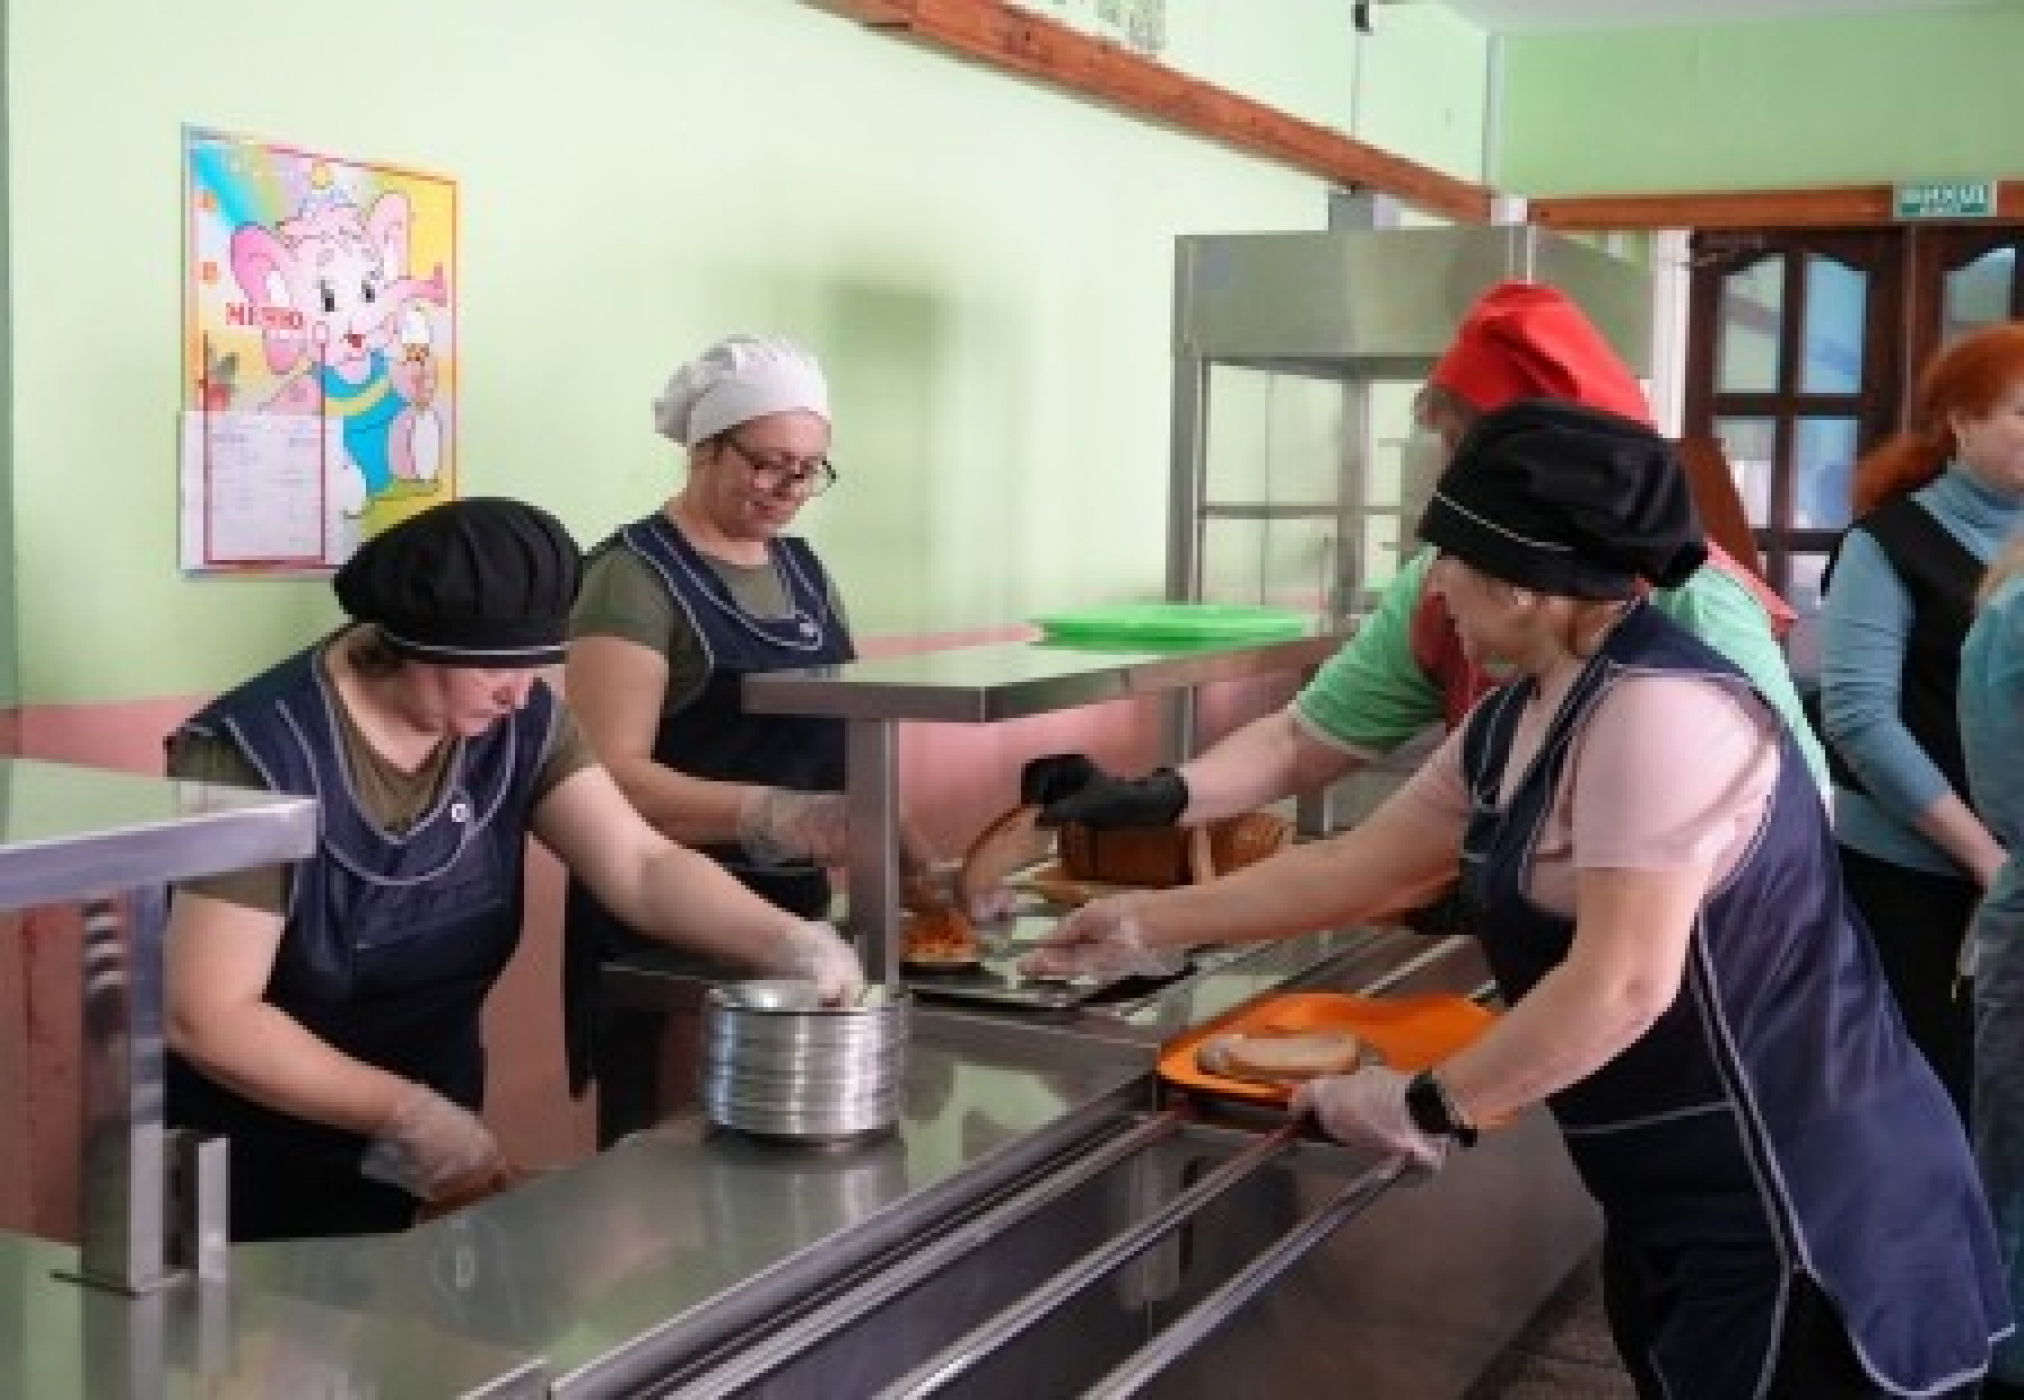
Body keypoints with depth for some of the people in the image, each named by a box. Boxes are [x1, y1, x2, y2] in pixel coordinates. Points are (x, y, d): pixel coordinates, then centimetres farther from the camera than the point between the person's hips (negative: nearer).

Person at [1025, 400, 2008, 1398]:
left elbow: (1622, 985, -27)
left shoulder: (1659, 710, -24)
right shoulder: (1510, 725, 7)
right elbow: (1353, 867, 14)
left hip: (1802, 1204, -9)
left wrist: (1432, 1108, -16)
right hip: (1683, 1195, 9)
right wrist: (1147, 925, 15)